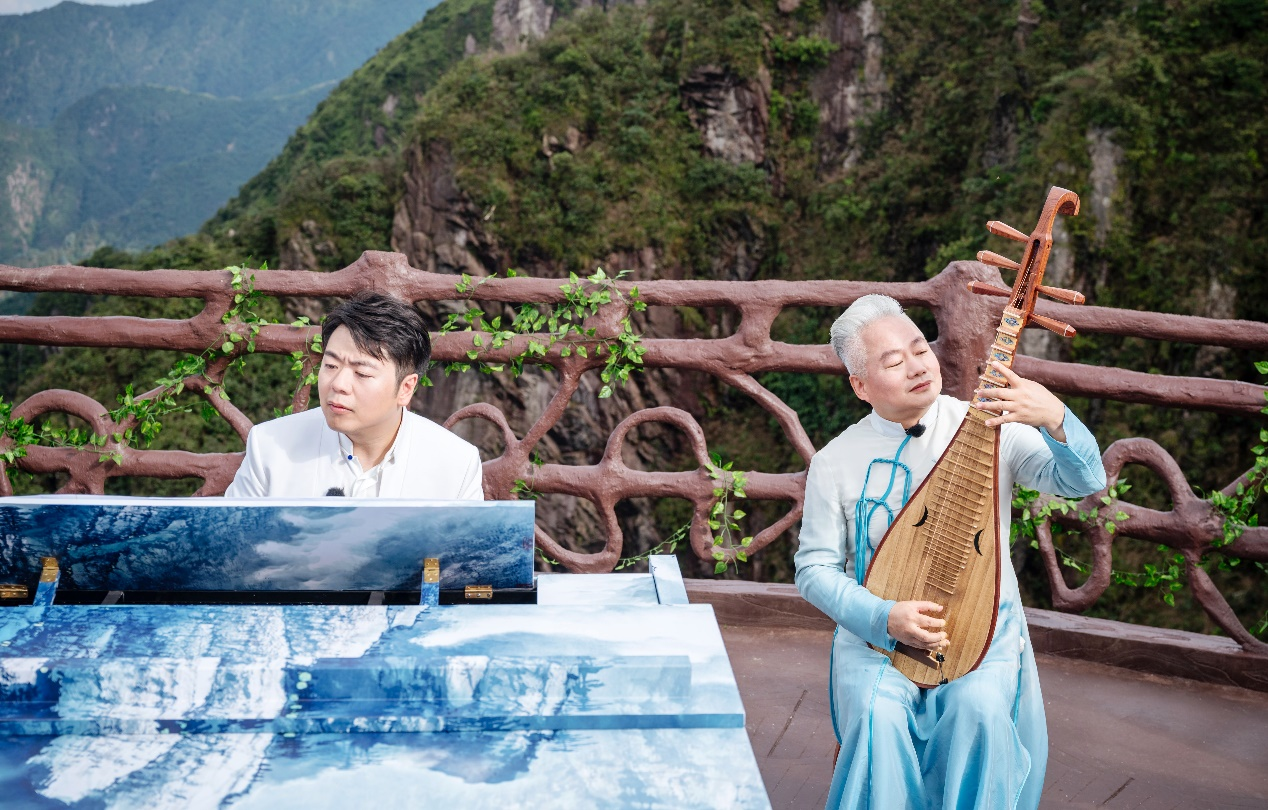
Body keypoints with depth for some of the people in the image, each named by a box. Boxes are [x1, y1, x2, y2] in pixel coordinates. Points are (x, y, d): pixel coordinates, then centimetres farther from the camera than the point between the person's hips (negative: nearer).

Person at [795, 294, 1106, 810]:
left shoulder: (989, 426, -3)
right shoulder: (835, 462, -1)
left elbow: (1084, 481, -12)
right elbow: (815, 569, 1)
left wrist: (1054, 420, -33)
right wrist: (884, 618, -16)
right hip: (876, 633, 0)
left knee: (982, 708, -29)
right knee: (879, 714, -28)